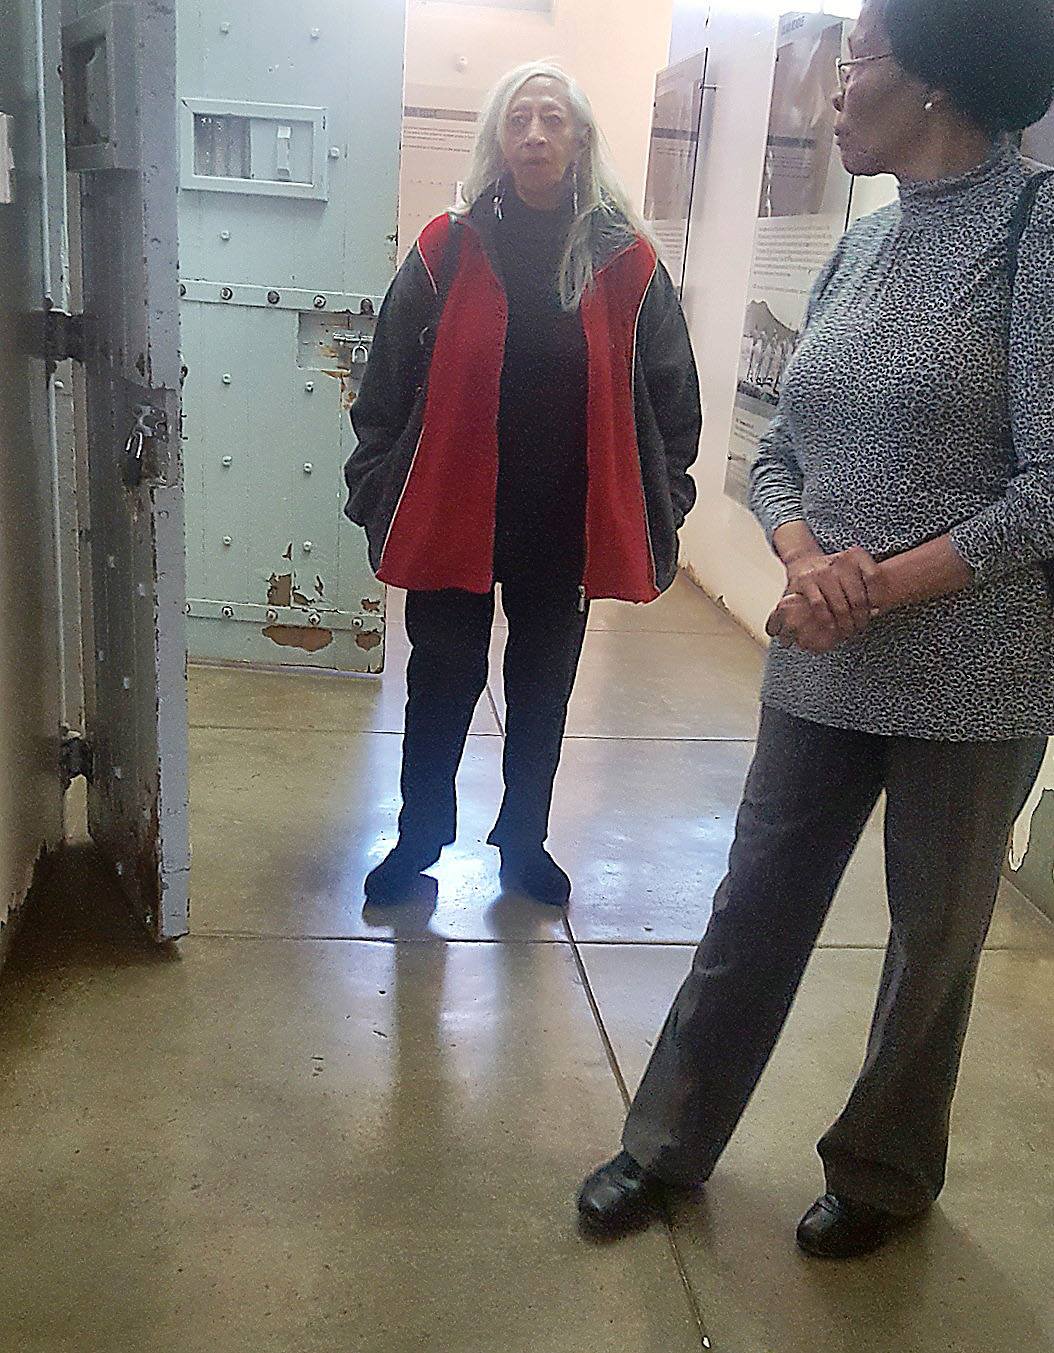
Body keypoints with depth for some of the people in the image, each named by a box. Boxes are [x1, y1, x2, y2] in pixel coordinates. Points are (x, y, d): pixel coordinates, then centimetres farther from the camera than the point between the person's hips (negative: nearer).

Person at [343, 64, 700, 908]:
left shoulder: (626, 264, 0)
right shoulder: (450, 252, -2)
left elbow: (670, 394, 5)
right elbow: (388, 381, 0)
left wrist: (661, 506, 3)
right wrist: (375, 488, -3)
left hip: (566, 523, 1)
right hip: (450, 513, -1)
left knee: (543, 688, 15)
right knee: (444, 682, 10)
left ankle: (524, 839, 34)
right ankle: (420, 839, 29)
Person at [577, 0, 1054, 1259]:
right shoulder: (861, 245, 9)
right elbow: (778, 450, 9)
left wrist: (882, 587, -19)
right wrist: (806, 560, -11)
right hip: (820, 665, 5)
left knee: (934, 939, 13)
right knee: (753, 909, 13)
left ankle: (884, 1173, 37)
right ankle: (669, 1144, 32)